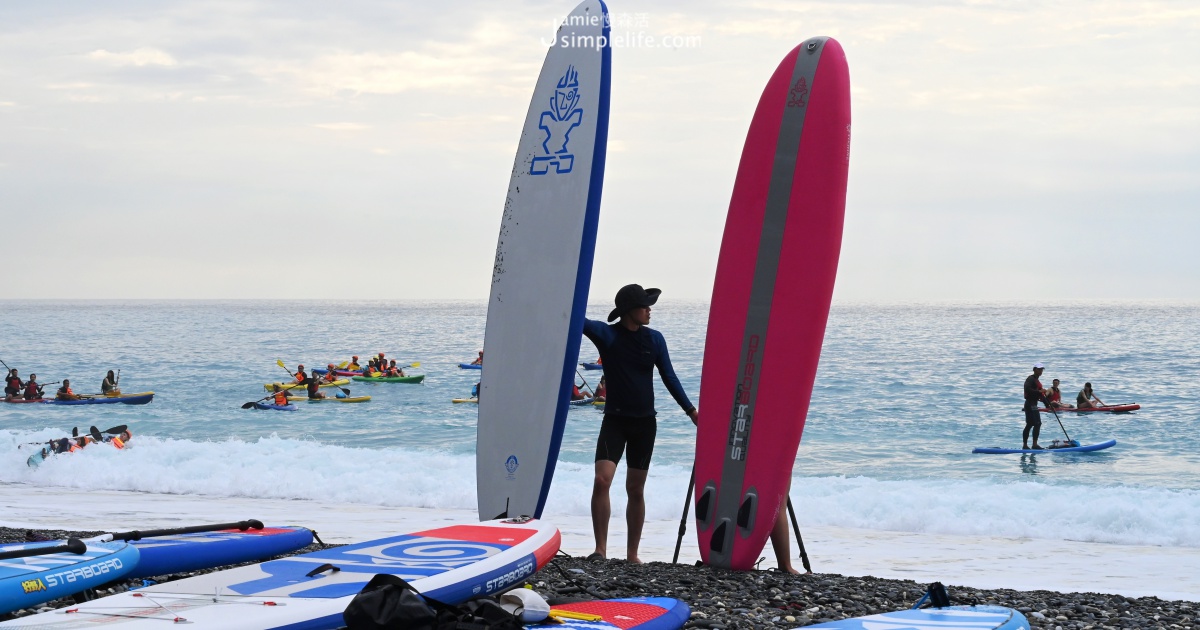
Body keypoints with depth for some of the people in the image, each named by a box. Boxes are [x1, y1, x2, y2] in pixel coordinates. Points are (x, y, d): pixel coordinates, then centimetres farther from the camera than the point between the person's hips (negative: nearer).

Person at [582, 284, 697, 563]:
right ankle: (600, 550, -13)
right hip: (615, 419, -3)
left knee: (636, 490, 8)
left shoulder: (654, 339, 3)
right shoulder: (606, 334, -6)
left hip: (645, 422, 3)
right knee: (602, 480, -19)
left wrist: (690, 410, 5)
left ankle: (632, 555, 16)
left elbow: (669, 377, 9)